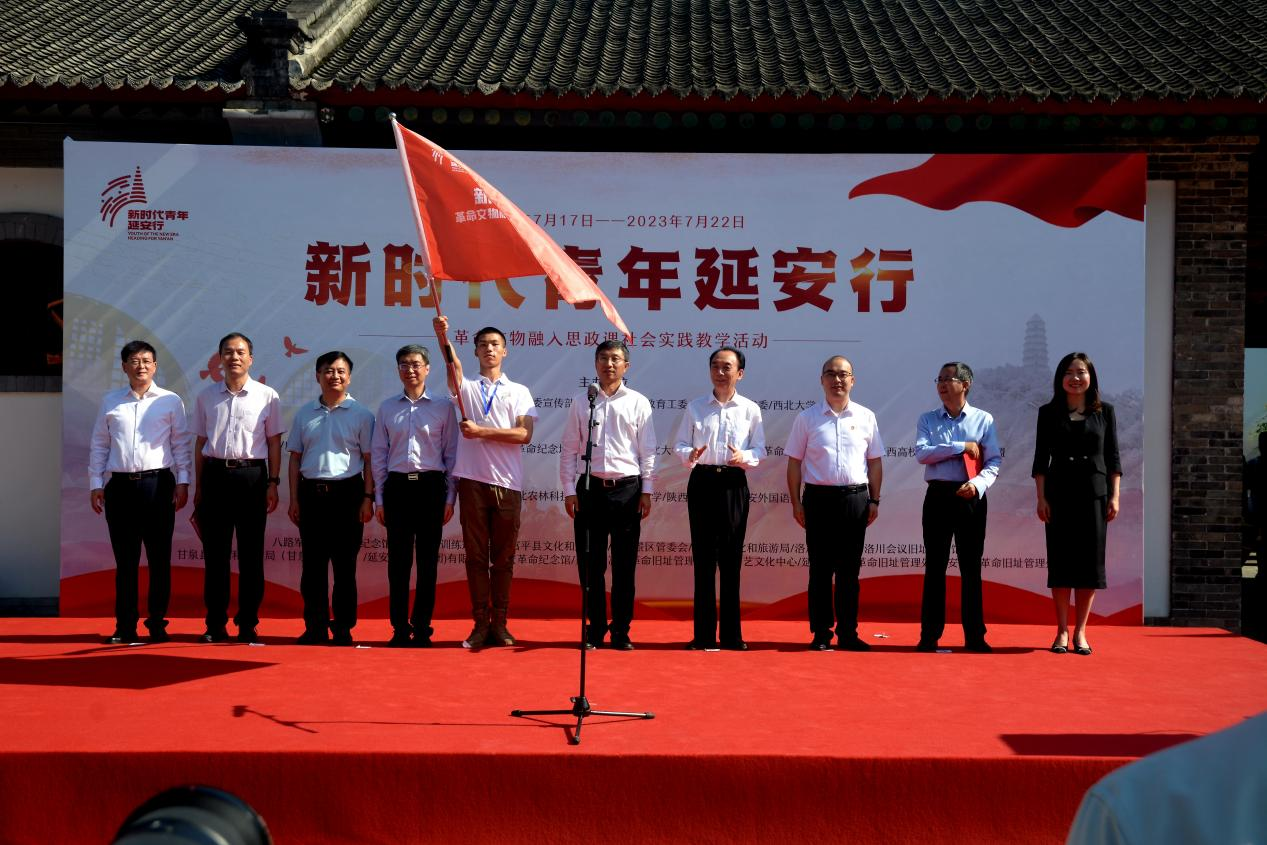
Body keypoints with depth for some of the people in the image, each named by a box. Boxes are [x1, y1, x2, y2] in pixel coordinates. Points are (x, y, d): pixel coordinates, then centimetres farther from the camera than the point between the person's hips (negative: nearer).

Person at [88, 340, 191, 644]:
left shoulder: (170, 401, 6)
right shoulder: (111, 402, 11)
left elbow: (181, 444, 5)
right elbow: (98, 445, 13)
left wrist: (182, 481, -2)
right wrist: (95, 484, 7)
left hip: (158, 483, -2)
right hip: (120, 485, 2)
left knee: (159, 557, 0)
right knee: (125, 558, 5)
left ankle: (157, 623, 9)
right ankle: (125, 626, 11)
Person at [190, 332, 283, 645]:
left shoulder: (267, 396, 3)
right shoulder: (206, 397, 11)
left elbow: (274, 443, 5)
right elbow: (200, 443, 14)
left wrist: (273, 483, -2)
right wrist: (198, 488, 10)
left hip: (251, 475, -2)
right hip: (215, 475, 2)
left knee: (251, 554, 2)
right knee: (214, 552, 4)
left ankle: (248, 625, 9)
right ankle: (215, 625, 11)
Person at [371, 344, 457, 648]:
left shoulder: (443, 406, 4)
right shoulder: (387, 407, 9)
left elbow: (451, 454, 5)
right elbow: (379, 454, 11)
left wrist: (450, 498, 0)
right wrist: (379, 499, 6)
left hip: (431, 486, -1)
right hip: (397, 486, 1)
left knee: (428, 560, 2)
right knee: (398, 560, 2)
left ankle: (422, 628, 10)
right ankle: (400, 628, 10)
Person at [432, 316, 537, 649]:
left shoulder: (519, 392, 10)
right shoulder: (466, 387, 10)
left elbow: (524, 434, -4)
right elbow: (453, 365, -13)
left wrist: (481, 432, -12)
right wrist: (443, 336, -32)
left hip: (507, 484, 0)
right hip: (473, 481, 0)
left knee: (503, 558, 4)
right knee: (476, 556, 2)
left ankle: (499, 624, 11)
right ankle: (480, 625, 7)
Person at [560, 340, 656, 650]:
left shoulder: (638, 403, 5)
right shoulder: (582, 402, 7)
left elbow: (647, 450, 5)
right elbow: (569, 449, 8)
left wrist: (646, 491, 0)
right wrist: (569, 490, 1)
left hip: (627, 488, -1)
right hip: (590, 489, 1)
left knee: (624, 565, 3)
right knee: (590, 564, 4)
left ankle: (621, 631, 11)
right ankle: (595, 628, 15)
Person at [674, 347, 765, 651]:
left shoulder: (750, 410, 7)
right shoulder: (695, 408, 9)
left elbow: (760, 450, 7)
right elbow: (679, 444, 8)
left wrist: (744, 457, -14)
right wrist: (689, 455, -14)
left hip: (733, 485, 0)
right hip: (702, 482, 1)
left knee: (731, 558, 2)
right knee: (703, 557, 1)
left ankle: (731, 634, 8)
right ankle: (704, 634, 6)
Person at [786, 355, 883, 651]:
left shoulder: (866, 417, 7)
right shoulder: (807, 418, 3)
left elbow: (875, 461, 10)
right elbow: (795, 462, 4)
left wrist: (874, 500, 6)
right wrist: (796, 503, -1)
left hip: (856, 498, 1)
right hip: (818, 497, -1)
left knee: (849, 569, 6)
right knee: (820, 568, 2)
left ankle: (847, 633, 13)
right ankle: (821, 634, 8)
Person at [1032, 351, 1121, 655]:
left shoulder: (1104, 412, 7)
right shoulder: (1049, 413, 5)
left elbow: (1113, 457, 6)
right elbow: (1041, 459, 4)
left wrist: (1114, 496, -1)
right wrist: (1041, 498, -4)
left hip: (1094, 492, 1)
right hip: (1059, 492, -1)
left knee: (1090, 560, 1)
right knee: (1060, 561, 0)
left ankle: (1080, 632, 10)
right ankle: (1062, 631, 8)